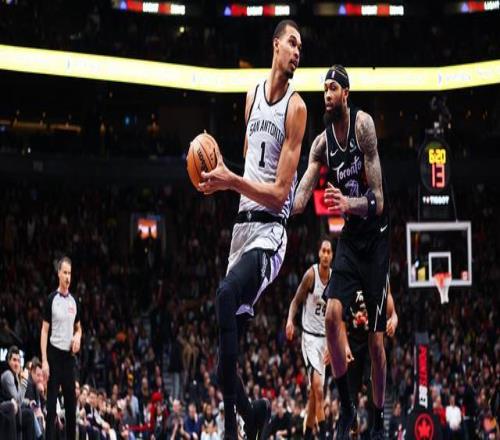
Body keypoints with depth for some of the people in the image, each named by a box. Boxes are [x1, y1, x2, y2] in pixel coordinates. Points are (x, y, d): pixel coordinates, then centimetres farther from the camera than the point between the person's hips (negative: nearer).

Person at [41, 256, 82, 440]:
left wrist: (78, 337, -2)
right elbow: (44, 331, -6)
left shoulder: (74, 301, 10)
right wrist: (44, 361, -13)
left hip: (69, 355, 5)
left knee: (71, 404, 8)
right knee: (52, 404, -5)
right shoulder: (51, 300, -5)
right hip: (54, 354, -5)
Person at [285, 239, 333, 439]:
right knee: (318, 388, -17)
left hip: (325, 337, 6)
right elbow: (296, 301, -5)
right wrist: (290, 320, -24)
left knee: (314, 391, 11)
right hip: (310, 336, -6)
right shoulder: (311, 274, -11)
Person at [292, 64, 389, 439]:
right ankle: (347, 407, -5)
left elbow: (377, 201, -22)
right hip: (350, 237, 4)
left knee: (376, 339, -1)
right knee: (332, 313, -17)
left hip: (376, 237, -4)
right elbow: (301, 196, -10)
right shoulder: (322, 143, -2)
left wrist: (350, 204, -41)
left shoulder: (363, 124, -17)